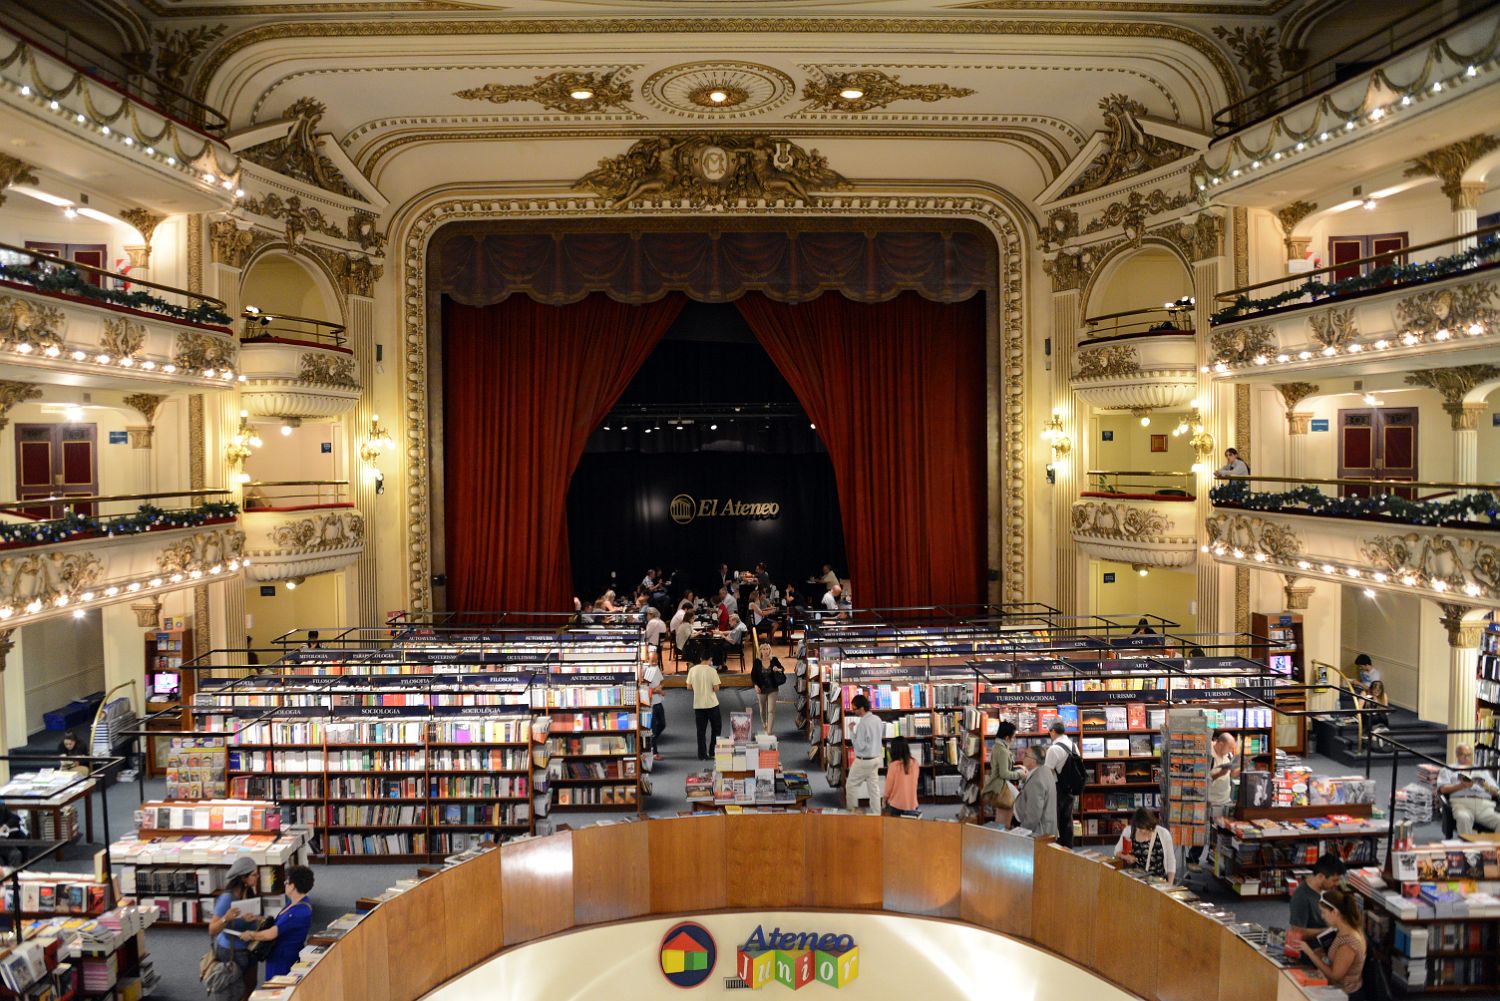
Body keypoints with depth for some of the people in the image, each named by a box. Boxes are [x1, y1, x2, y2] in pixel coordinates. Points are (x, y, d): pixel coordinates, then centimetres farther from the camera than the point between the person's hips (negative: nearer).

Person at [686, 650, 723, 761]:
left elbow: (689, 686, 3)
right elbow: (716, 688, -13)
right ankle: (713, 752, 13)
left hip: (698, 704, 3)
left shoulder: (692, 670, -3)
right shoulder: (712, 670, -12)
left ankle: (702, 755, 8)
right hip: (711, 703, -3)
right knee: (716, 728, 14)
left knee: (701, 730, 9)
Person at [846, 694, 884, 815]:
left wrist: (852, 732, -16)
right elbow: (881, 737, 14)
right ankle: (876, 813, 16)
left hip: (863, 761, -8)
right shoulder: (877, 719, 2)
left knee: (851, 785, 9)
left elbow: (860, 746, -23)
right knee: (874, 787, 13)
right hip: (876, 758, 8)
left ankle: (852, 810, 16)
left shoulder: (862, 724, -24)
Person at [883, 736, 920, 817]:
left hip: (896, 805, -3)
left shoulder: (893, 765, -13)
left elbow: (888, 786, -5)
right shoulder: (915, 764, 0)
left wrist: (885, 799, 11)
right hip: (912, 805, 3)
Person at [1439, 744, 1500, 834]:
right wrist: (1461, 786, -10)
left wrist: (1486, 786, -1)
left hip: (1484, 805, 3)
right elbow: (1443, 789, 8)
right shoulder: (1449, 770, 24)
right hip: (1461, 802, -3)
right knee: (1464, 818, -39)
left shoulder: (1483, 771, 34)